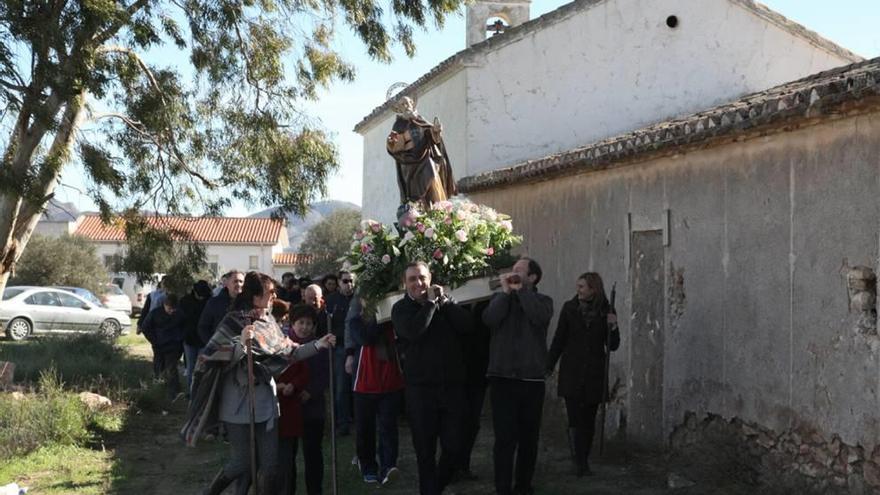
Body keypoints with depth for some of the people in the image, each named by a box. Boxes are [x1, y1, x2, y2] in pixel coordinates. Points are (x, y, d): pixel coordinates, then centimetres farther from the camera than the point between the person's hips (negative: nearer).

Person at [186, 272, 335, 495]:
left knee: (270, 465, 7)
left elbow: (289, 352, 12)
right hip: (240, 404, -6)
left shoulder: (269, 321, 5)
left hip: (265, 402, 6)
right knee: (241, 464, 2)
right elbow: (211, 358, -18)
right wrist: (241, 342, -30)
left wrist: (318, 345, 3)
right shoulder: (234, 322, -12)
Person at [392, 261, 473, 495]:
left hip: (453, 385, 2)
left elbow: (466, 325, -6)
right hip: (421, 388, -2)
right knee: (425, 449, 6)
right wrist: (430, 303, -12)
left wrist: (444, 300, -11)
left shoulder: (444, 300, 10)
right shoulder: (401, 308, 0)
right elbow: (413, 332, -20)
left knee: (453, 445, 5)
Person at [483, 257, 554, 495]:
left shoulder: (542, 300, 8)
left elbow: (541, 317, -16)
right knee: (505, 438, -7)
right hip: (502, 378, 0)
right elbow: (489, 319, -8)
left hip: (532, 380, 0)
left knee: (529, 437, 8)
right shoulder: (500, 298, 12)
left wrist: (521, 290, -10)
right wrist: (506, 291, -8)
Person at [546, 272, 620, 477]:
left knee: (589, 420, 7)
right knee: (575, 418, -9)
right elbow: (558, 340, 6)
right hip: (572, 373, -1)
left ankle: (584, 462, 18)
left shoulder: (605, 311, 1)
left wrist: (613, 327, -16)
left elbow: (613, 346, 3)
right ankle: (579, 462, -7)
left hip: (594, 375, 1)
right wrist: (548, 367, 5)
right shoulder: (569, 308, 1)